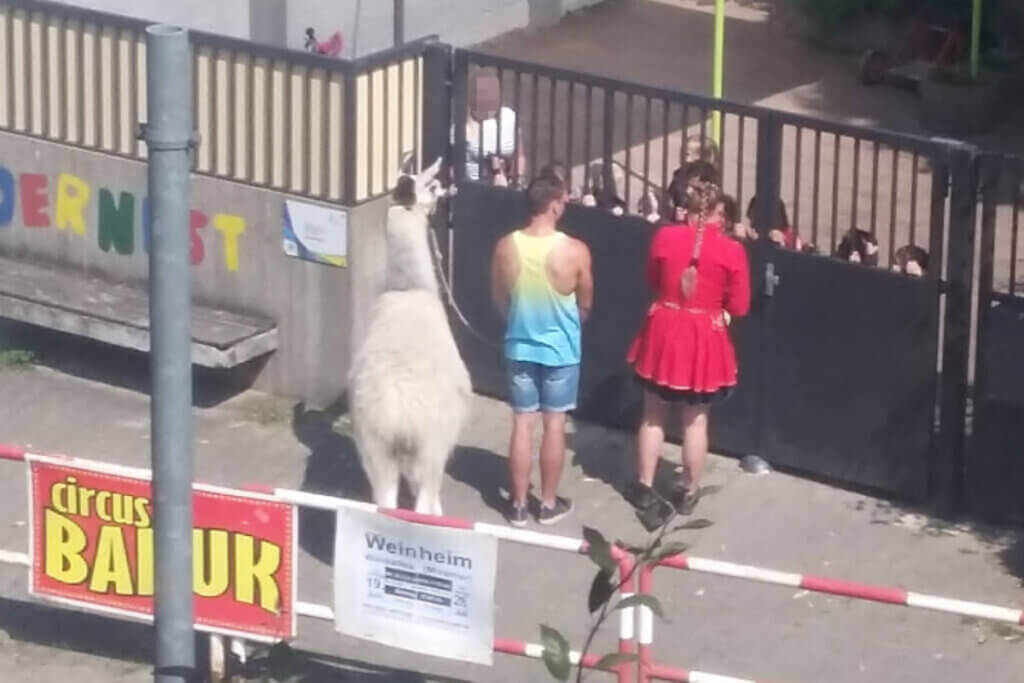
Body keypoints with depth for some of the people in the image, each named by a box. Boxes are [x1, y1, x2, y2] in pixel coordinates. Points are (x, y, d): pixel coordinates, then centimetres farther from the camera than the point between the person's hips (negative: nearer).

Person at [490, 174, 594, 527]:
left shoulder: (506, 247, -10)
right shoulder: (575, 251, -19)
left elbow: (499, 299, 4)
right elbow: (585, 304, -3)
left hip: (519, 346, 3)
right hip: (560, 349, -2)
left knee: (522, 424, 11)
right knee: (554, 424, 10)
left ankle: (518, 504, 18)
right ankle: (549, 503, 20)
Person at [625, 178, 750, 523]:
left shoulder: (664, 237, -7)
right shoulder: (731, 250, -12)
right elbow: (739, 307, -6)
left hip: (664, 333, 1)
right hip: (705, 340, -1)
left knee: (653, 415, 15)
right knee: (695, 420, 13)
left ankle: (644, 488, 21)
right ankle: (689, 491, 23)